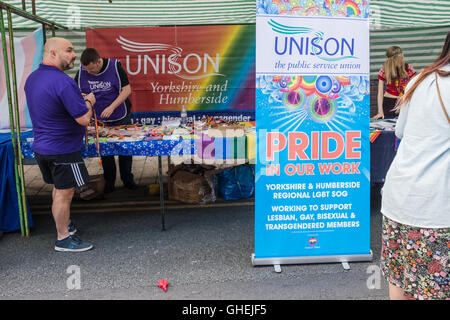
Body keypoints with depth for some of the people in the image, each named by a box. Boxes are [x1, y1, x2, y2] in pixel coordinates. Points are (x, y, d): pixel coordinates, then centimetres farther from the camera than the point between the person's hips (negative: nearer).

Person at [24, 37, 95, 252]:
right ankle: (63, 239, 15)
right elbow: (84, 119, -24)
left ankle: (65, 224, 38)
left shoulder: (32, 78, 7)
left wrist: (77, 98, 15)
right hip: (63, 150, -9)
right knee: (64, 193, 3)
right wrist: (88, 101, -4)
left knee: (59, 189, 22)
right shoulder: (63, 82, -23)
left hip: (41, 146, 9)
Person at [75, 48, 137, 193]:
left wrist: (112, 107, -22)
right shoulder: (81, 72, -6)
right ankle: (109, 183, 20)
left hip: (120, 118, -2)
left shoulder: (115, 66, -14)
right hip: (99, 120, 2)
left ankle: (127, 180, 22)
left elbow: (126, 89, -13)